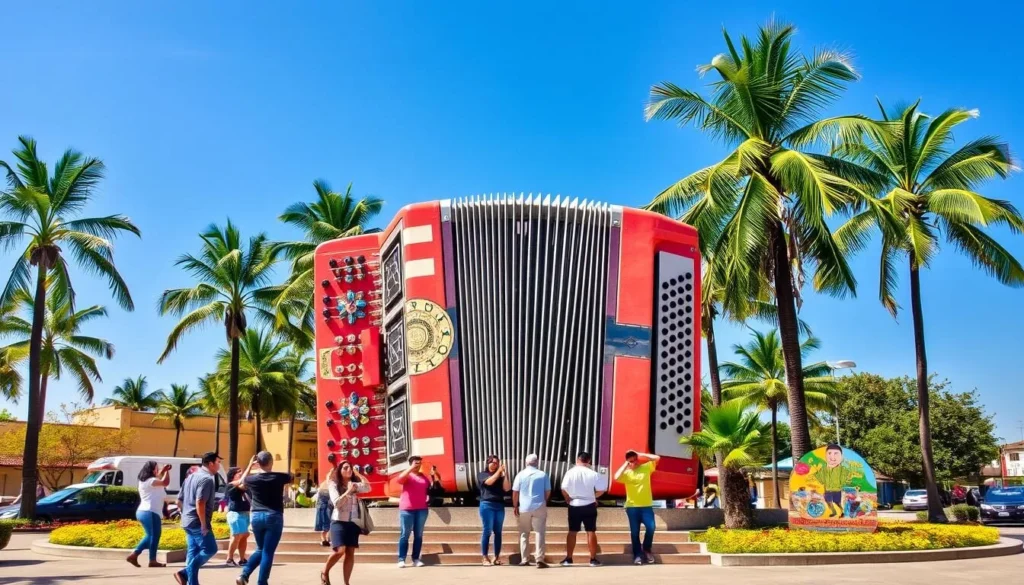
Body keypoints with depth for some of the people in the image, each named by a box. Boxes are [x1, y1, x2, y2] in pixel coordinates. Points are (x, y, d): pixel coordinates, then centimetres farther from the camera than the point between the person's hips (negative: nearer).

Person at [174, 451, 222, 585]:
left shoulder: (191, 477, 17)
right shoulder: (206, 479, -14)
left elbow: (179, 501, 20)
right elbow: (200, 503, -24)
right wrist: (204, 525, -20)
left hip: (188, 521, 10)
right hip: (198, 522, -10)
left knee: (193, 552, 10)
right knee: (210, 549, -4)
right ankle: (185, 573, -8)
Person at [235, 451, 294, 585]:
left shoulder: (252, 479, -2)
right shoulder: (279, 477, -7)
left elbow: (241, 481, 24)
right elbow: (290, 477, 17)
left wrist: (250, 465, 23)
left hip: (256, 516, 4)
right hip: (274, 517, -3)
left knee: (260, 549, 20)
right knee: (268, 552, 1)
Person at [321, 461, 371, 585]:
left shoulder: (354, 484, 11)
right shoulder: (334, 485, 0)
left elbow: (367, 487, -8)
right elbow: (336, 503, -11)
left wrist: (357, 473, -3)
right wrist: (348, 491, -18)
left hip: (353, 522, 4)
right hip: (339, 521, -4)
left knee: (350, 552, 1)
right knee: (340, 550, -17)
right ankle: (325, 573, 9)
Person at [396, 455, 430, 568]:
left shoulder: (423, 476, 15)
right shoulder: (407, 475, 2)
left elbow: (430, 488, 25)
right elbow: (399, 479, -21)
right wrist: (411, 468, -22)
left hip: (421, 509, 5)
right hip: (407, 509, -4)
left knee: (418, 535, 5)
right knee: (405, 534, -4)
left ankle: (416, 559, 10)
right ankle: (401, 560, -4)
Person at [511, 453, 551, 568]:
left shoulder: (520, 475, -2)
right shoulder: (543, 475, -1)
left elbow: (515, 492, -3)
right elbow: (548, 492, 3)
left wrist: (515, 506, 7)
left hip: (524, 507, 0)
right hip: (539, 507, 0)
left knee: (524, 534, 11)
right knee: (540, 533, 2)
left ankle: (524, 559, 12)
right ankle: (539, 559, -5)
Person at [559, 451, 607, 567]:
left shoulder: (570, 472, -8)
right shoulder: (593, 474, -6)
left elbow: (564, 489, -14)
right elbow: (602, 489, -5)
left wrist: (568, 499, 3)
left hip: (574, 505, 0)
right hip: (589, 505, 0)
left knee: (572, 532, 9)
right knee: (591, 532, 6)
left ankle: (568, 559, 11)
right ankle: (593, 559, 7)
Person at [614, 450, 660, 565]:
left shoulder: (646, 467, 4)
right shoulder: (626, 473, 0)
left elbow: (657, 458, -6)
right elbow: (616, 477, -19)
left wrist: (641, 455, -6)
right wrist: (625, 465, -11)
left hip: (647, 505, 0)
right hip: (632, 506, 0)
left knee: (651, 527, -11)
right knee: (634, 531, 1)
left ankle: (647, 549, 14)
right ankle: (637, 555, 12)